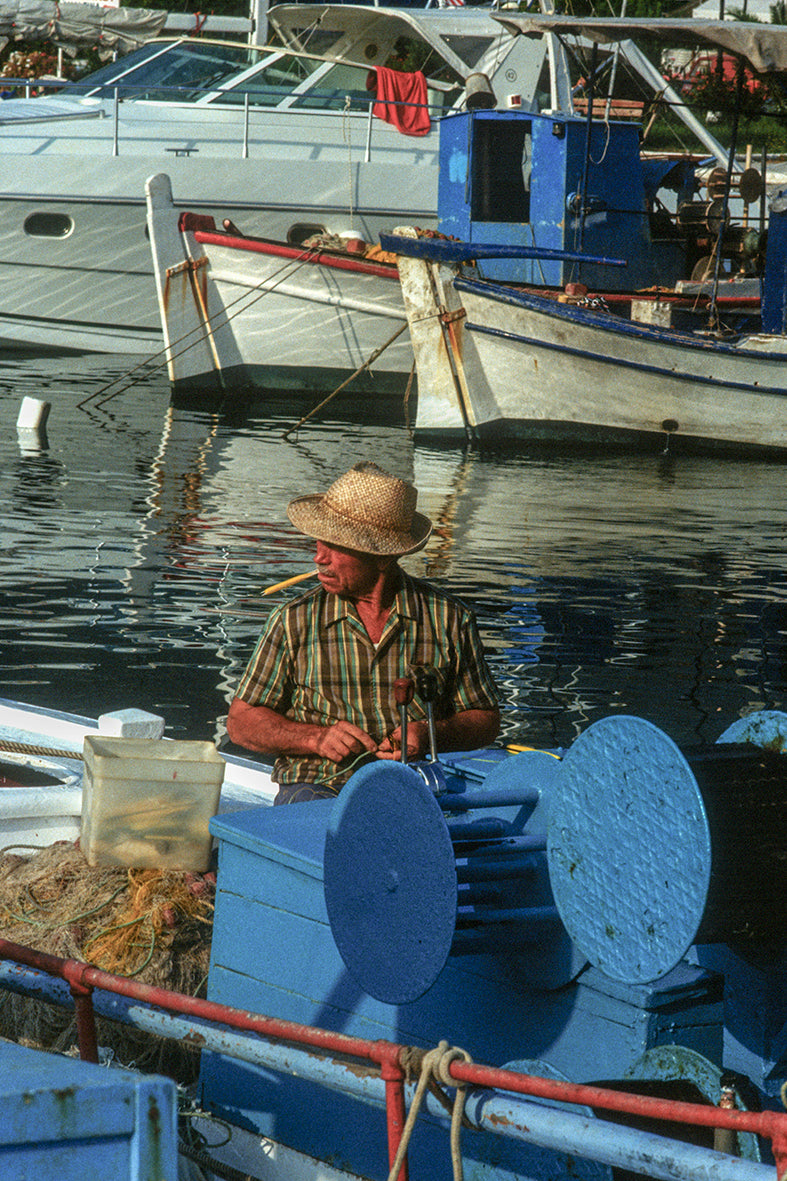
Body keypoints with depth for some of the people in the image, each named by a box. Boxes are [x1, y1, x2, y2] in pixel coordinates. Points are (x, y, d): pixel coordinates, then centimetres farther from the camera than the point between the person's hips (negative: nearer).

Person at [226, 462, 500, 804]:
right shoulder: (294, 621, 5)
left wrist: (431, 735, -9)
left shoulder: (449, 619, 5)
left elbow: (486, 721, 14)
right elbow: (242, 721, 9)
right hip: (317, 785, -1)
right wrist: (317, 738, -10)